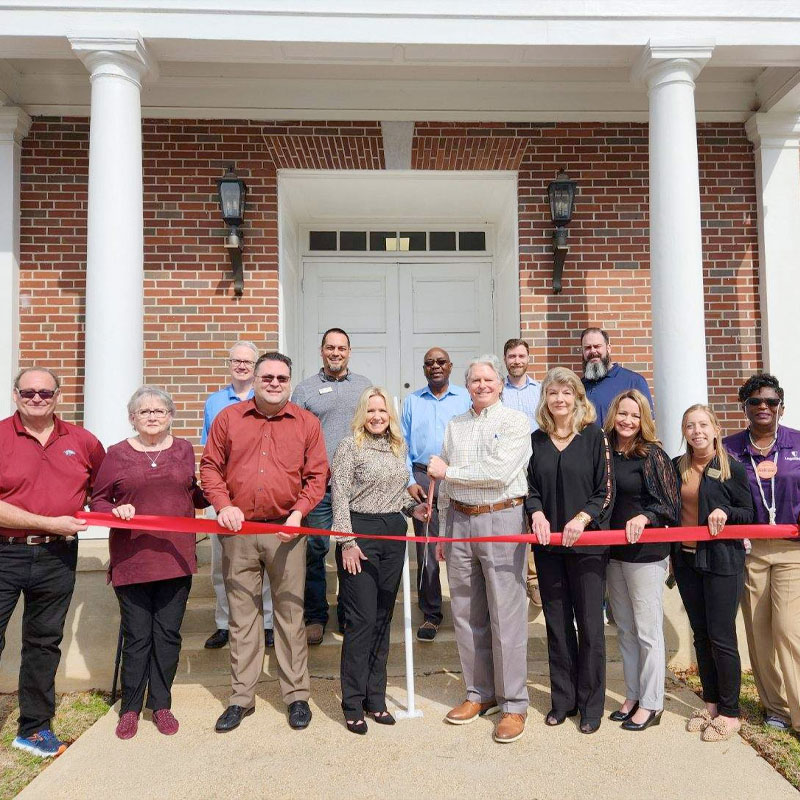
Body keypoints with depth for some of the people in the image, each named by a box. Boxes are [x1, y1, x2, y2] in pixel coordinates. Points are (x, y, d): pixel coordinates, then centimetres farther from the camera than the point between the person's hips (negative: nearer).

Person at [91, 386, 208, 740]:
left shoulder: (184, 450, 8)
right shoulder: (117, 454, 2)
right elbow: (97, 499, 5)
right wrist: (116, 510, -14)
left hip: (176, 558, 2)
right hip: (132, 560, -2)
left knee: (168, 635, 9)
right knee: (137, 637, 5)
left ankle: (161, 704, 25)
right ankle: (130, 707, 23)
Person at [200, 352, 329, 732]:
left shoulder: (306, 423, 4)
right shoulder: (228, 418, 6)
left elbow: (317, 475, 2)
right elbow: (210, 466, 7)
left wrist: (298, 512, -11)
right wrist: (223, 504, -8)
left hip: (286, 531, -1)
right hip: (238, 531, 1)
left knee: (290, 613, 6)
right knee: (242, 615, 10)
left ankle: (297, 695, 19)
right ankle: (241, 697, 22)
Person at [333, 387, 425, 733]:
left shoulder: (398, 447, 12)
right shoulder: (349, 445, -6)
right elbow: (340, 496, -10)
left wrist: (413, 507, 4)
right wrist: (347, 542, -14)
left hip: (394, 535, 6)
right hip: (361, 533, -6)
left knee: (383, 619, 11)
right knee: (362, 621, -3)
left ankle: (375, 698, 23)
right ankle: (353, 705, 10)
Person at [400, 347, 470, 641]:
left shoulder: (465, 398, 9)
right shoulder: (412, 401, 13)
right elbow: (403, 445, 11)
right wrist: (409, 481, 1)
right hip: (423, 477, 1)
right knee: (426, 550, 3)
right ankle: (430, 615, 13)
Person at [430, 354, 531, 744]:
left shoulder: (516, 422, -2)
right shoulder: (454, 426, 15)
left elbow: (498, 474, -15)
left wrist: (447, 470, -7)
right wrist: (442, 532, 17)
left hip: (501, 520, -5)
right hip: (459, 521, 6)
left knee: (506, 616, -2)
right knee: (465, 614, 12)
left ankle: (513, 704, 11)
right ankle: (480, 693, 27)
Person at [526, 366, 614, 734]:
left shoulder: (594, 437, -2)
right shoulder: (536, 440, 7)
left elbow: (605, 491, -4)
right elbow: (530, 486, 9)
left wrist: (582, 518, -17)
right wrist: (536, 513, -10)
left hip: (586, 542, -3)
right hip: (548, 544, 3)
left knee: (589, 624, 4)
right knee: (556, 623, 11)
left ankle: (591, 704, 19)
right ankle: (563, 699, 25)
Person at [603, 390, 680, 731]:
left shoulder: (653, 455, -9)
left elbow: (671, 503, -9)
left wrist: (644, 517, -24)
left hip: (645, 553, -5)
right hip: (613, 553, 5)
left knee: (647, 630, 3)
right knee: (625, 630, 15)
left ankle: (651, 704, 18)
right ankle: (633, 696, 28)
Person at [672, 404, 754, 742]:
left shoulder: (733, 468, -7)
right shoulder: (677, 467, 6)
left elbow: (749, 515, -3)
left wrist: (725, 512, -22)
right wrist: (672, 554, 13)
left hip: (722, 562, -5)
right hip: (687, 560, 5)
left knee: (721, 638, -1)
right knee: (701, 635, 13)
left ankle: (730, 713, 14)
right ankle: (711, 704, 26)